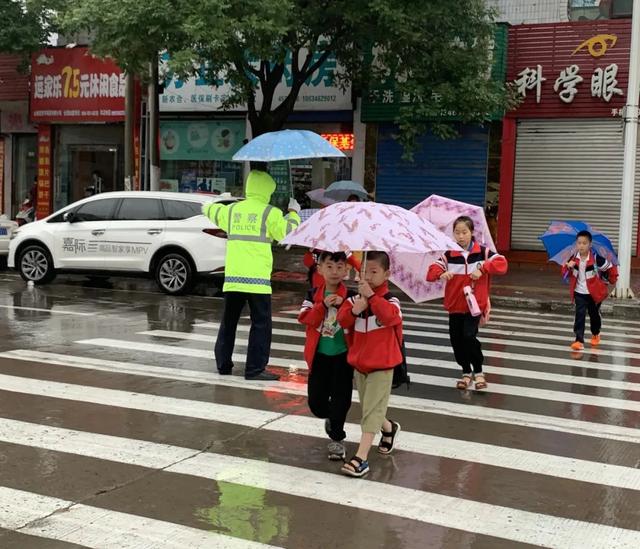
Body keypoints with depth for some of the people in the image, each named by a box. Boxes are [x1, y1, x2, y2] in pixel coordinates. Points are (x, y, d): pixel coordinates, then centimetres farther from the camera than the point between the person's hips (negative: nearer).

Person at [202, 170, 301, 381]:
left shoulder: (232, 210, 13)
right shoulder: (270, 213, -5)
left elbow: (212, 212, 32)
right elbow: (288, 232, -3)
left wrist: (208, 206, 56)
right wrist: (293, 213, 14)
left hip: (232, 277, 6)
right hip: (257, 278, -5)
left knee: (228, 322, 17)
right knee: (261, 324, 0)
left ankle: (223, 363, 24)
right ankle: (255, 369, -2)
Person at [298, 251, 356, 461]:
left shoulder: (350, 296, -4)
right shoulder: (313, 295, 2)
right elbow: (305, 318, -10)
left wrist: (343, 305, -26)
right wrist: (323, 305, -21)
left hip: (342, 354, -2)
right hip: (319, 354, 2)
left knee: (341, 398, 1)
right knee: (316, 400, 7)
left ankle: (336, 438, 17)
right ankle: (330, 417, 40)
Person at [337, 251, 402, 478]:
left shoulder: (390, 300, -11)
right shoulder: (355, 298, 4)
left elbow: (389, 316, -32)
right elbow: (342, 320, -7)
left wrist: (371, 295, -34)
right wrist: (354, 310, -25)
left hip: (382, 365, -6)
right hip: (359, 362, 6)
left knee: (372, 409, -8)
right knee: (368, 408, 19)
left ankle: (361, 457, -9)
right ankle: (389, 428, 48)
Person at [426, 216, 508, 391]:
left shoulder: (482, 252, -2)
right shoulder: (448, 255, 1)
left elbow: (502, 263, -11)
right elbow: (431, 272, -6)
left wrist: (482, 267, -21)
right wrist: (441, 273, -27)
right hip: (455, 306, 3)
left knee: (469, 336, -16)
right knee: (456, 340, 5)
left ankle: (479, 372, 5)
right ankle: (466, 373, 27)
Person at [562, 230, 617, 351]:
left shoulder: (596, 258, -21)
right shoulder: (574, 259, -9)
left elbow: (611, 268, -8)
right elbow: (565, 274, -1)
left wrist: (611, 281, 5)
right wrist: (568, 266, -22)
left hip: (594, 293, -1)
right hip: (579, 293, 1)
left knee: (594, 315, 18)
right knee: (580, 316, -9)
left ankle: (595, 334, 44)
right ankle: (579, 340, -12)